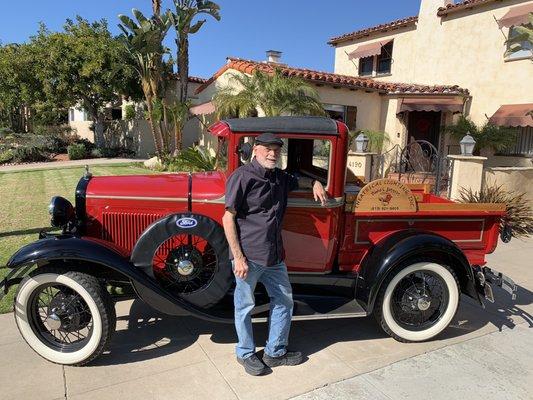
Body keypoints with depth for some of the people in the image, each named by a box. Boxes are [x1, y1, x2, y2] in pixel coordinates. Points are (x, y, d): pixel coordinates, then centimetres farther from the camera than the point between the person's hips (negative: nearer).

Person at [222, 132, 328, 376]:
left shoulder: (280, 177, 10)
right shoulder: (242, 176, -12)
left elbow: (299, 180, 32)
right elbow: (228, 217, -14)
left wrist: (315, 183, 8)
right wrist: (238, 257, -18)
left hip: (274, 255, 8)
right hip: (248, 256, -7)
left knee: (284, 301, 16)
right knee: (245, 306, 10)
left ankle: (275, 352, 35)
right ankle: (246, 354, 33)